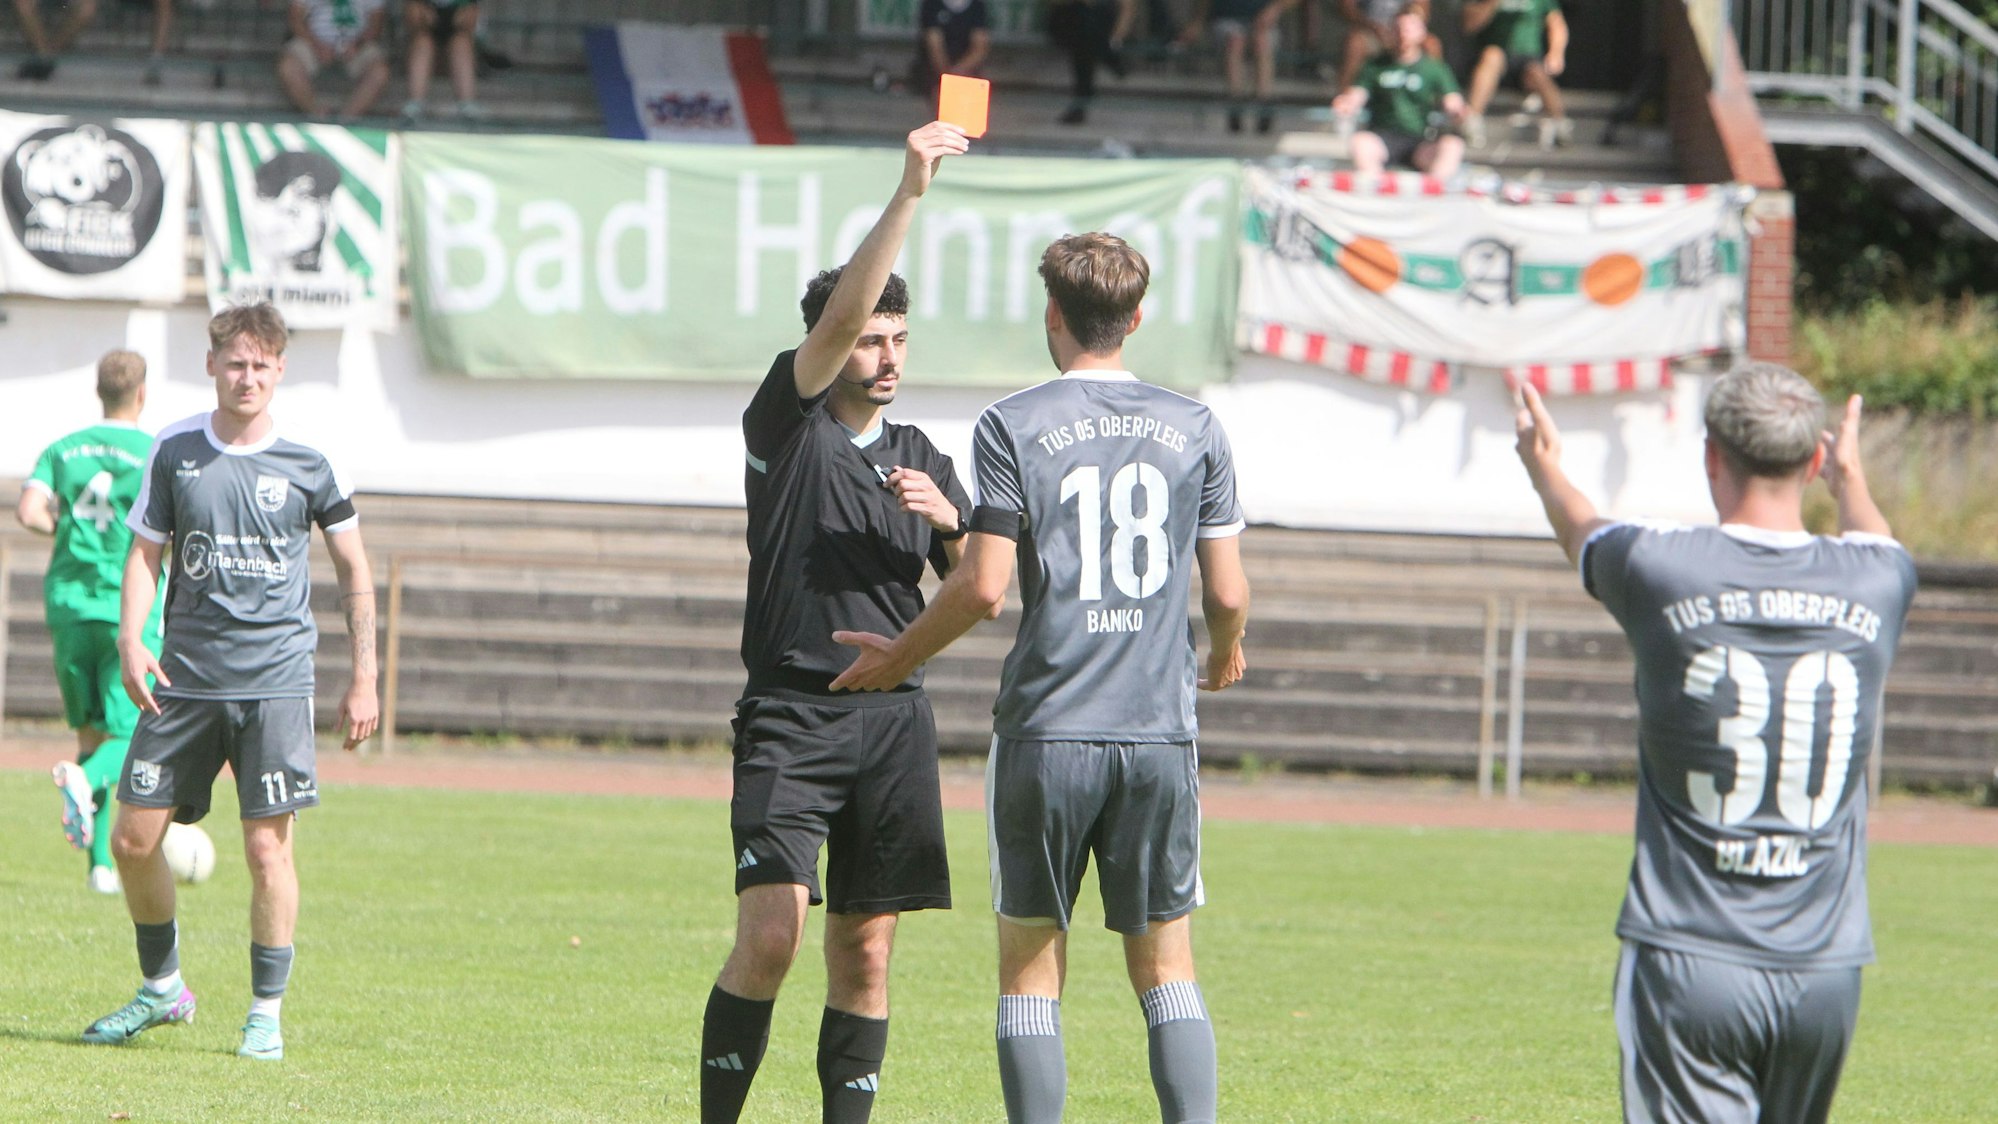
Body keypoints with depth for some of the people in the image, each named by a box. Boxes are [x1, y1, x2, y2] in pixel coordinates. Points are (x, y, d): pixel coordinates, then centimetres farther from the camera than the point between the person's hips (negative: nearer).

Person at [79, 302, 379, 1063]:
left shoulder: (307, 464, -2)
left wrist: (363, 679, 4)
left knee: (267, 846, -8)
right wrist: (130, 639, -8)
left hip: (275, 679, -3)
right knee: (133, 838, 3)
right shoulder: (174, 451, 3)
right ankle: (162, 988, 24)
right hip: (184, 678, 3)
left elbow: (354, 570, 7)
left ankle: (267, 1014, 5)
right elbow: (145, 551, 9)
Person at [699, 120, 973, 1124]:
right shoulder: (787, 422, 3)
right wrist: (909, 193, -19)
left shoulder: (923, 459, 17)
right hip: (790, 713, -5)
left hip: (894, 719, 5)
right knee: (770, 932, -15)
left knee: (866, 948, 4)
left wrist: (949, 522, -4)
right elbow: (840, 314, -12)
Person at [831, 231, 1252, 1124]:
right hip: (1161, 726, 2)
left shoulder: (1013, 426, -3)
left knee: (1031, 965, 6)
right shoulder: (1194, 429, 6)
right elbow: (1228, 591, 6)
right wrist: (1226, 651, 28)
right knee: (1166, 966, 8)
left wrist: (899, 658, 9)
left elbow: (983, 587, -7)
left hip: (1047, 729, -2)